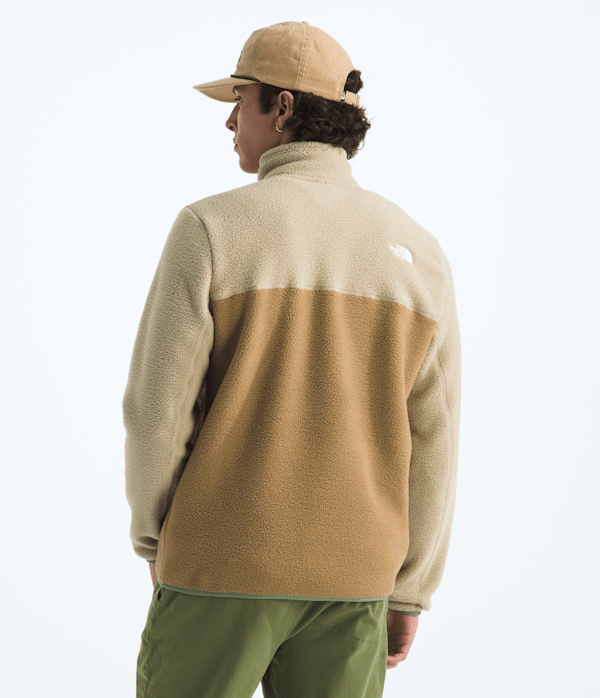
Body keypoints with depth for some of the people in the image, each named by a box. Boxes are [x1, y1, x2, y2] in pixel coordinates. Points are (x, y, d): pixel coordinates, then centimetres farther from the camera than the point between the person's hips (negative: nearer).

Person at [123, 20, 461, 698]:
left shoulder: (212, 228, -12)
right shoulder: (418, 252, 0)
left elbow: (158, 408, -12)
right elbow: (429, 445, 1)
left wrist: (154, 540, 6)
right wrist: (408, 594, 10)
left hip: (225, 563, -3)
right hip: (347, 578, 3)